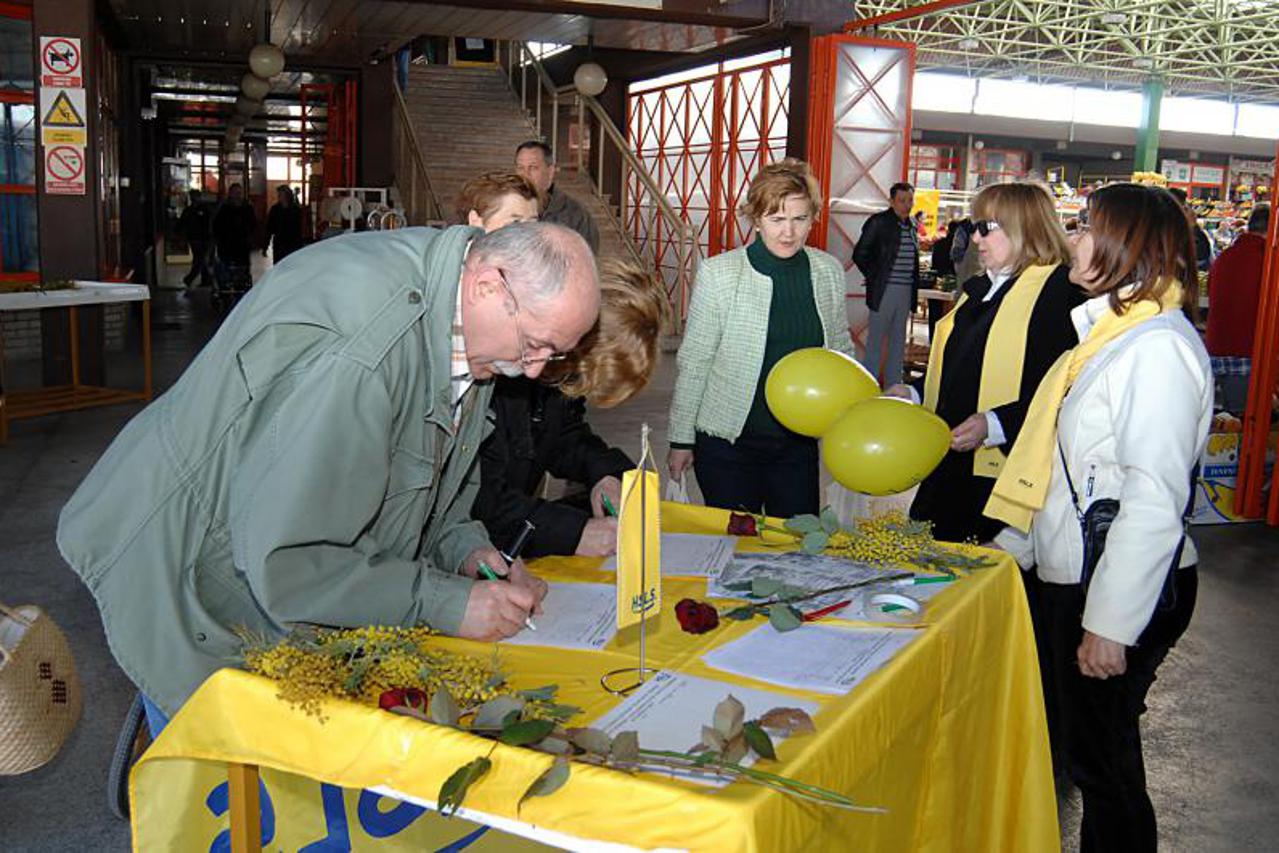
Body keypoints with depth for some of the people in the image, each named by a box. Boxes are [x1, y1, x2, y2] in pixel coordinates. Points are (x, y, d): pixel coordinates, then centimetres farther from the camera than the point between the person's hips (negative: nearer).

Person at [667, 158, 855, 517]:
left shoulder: (829, 271, 1)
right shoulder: (718, 273, -10)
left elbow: (840, 348, 15)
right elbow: (693, 362, -5)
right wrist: (681, 440, -2)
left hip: (800, 443, 3)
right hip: (728, 444, -3)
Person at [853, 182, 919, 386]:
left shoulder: (912, 226, 12)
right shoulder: (878, 222, -7)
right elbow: (860, 255, -7)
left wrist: (914, 285, 10)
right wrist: (875, 277, -5)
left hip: (906, 291, 6)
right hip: (884, 290, -6)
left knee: (898, 340, 12)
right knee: (876, 339, 0)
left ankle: (893, 385, 20)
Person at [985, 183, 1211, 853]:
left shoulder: (1157, 346, -20)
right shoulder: (1112, 330, 11)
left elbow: (1156, 501, -25)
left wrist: (1111, 623, -23)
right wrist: (1020, 548, 18)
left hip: (1121, 589, -9)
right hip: (1070, 573, 9)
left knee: (1101, 756, 6)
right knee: (1071, 741, 21)